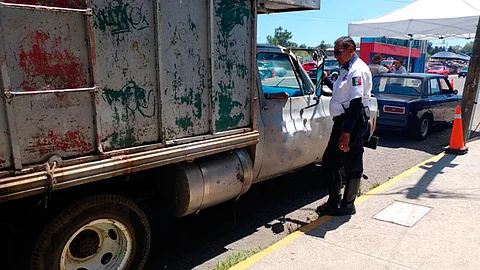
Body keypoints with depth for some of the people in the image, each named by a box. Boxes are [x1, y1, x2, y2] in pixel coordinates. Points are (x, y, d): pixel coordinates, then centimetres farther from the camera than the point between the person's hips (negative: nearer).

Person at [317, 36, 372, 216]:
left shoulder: (357, 70, -15)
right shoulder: (347, 70, 17)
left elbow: (356, 102, -24)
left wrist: (346, 132, -28)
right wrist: (326, 79, 22)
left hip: (352, 122, -11)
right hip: (342, 121, 11)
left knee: (352, 166, 3)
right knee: (329, 162, 14)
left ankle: (347, 205, 17)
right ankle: (334, 201, 26)